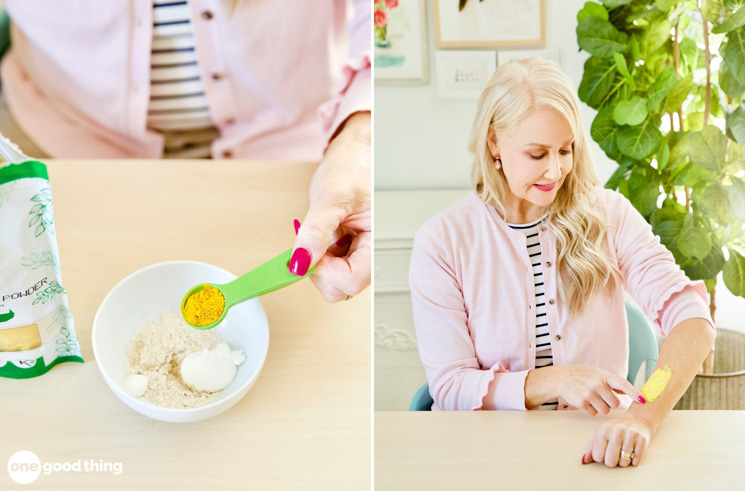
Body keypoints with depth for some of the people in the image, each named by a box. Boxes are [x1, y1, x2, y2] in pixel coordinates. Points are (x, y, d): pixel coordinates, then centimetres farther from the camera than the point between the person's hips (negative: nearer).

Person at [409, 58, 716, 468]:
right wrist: (555, 382, -18)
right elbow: (449, 388, -3)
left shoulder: (608, 216, 3)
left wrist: (642, 416, -26)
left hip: (598, 446, 1)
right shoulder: (441, 241, -1)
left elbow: (692, 318, -8)